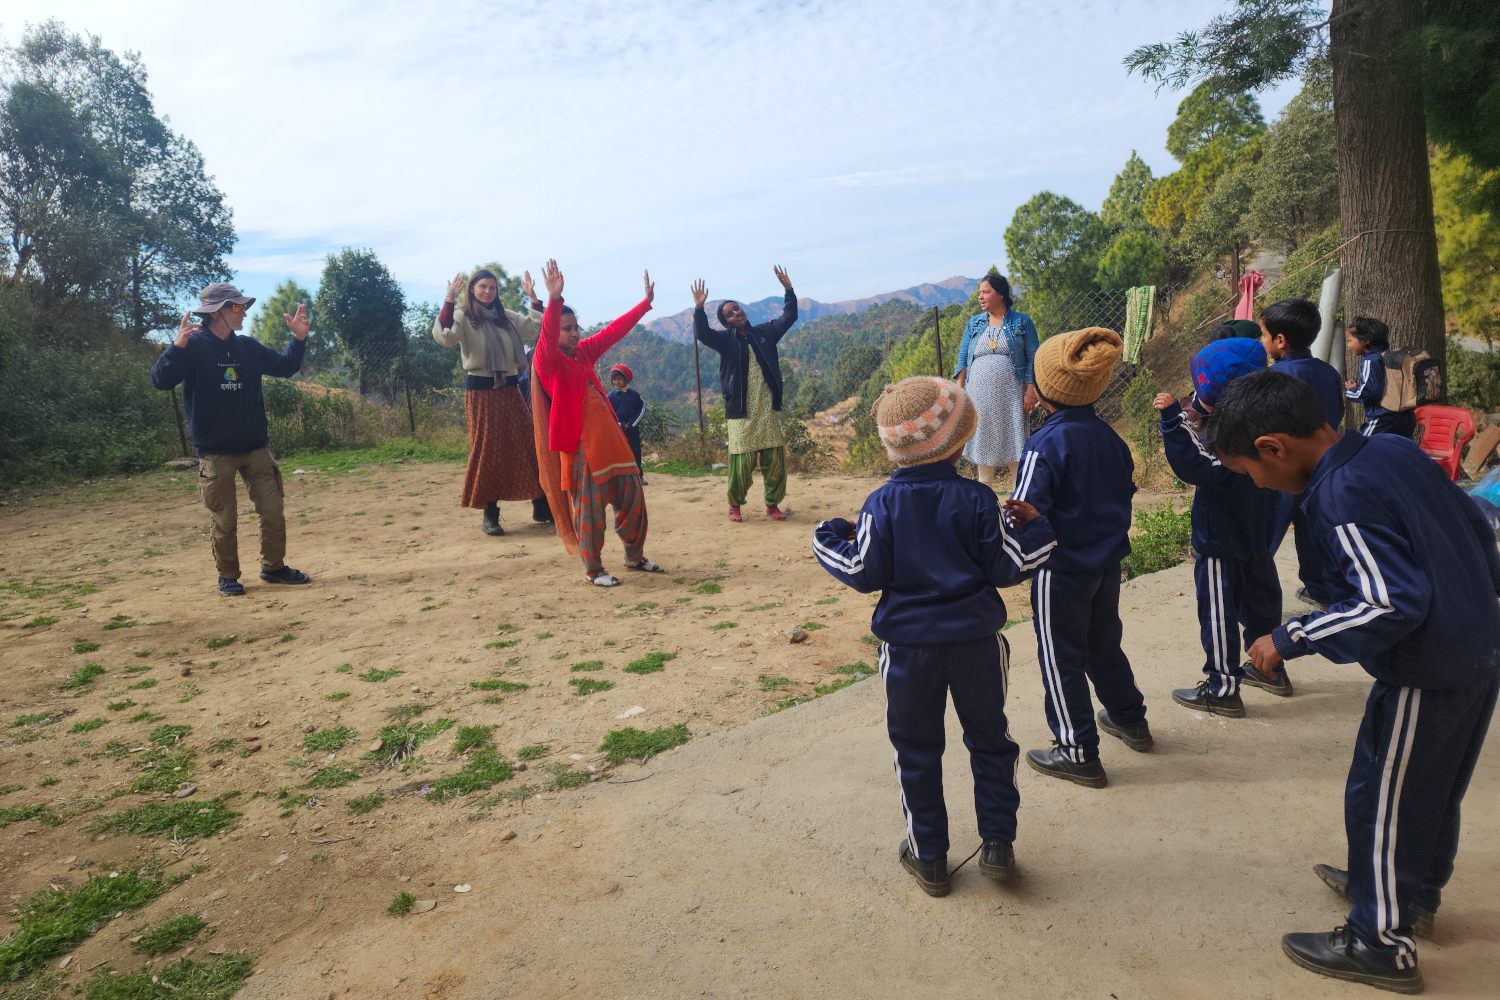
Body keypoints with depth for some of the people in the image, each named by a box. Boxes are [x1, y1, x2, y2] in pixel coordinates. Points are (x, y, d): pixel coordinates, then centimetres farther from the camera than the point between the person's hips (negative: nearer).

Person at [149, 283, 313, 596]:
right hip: (214, 452, -5)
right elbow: (160, 380, -17)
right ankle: (227, 576, 18)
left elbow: (285, 367, 20)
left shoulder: (248, 347, 10)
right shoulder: (193, 347, -7)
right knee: (225, 520, 2)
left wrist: (299, 338, 5)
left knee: (274, 511, 4)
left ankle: (273, 566, 20)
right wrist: (177, 346, -33)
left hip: (256, 448, 5)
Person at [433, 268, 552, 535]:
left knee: (528, 445, 4)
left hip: (510, 389, 5)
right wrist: (450, 300, -28)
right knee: (487, 450, -3)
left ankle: (541, 507, 13)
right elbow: (444, 337, -22)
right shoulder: (462, 316, -3)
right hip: (480, 391, -5)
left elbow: (536, 327, 15)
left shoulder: (506, 316, 13)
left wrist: (533, 298, 6)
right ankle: (489, 514, 4)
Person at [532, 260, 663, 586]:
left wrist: (646, 302, 25)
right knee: (589, 507, 0)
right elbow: (547, 336, -28)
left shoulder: (584, 351, 13)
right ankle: (593, 570, 14)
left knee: (632, 496, 12)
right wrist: (554, 299, -44)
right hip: (580, 443, -8)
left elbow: (614, 331, 21)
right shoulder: (548, 360, -8)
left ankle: (634, 556, 29)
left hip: (610, 439, 8)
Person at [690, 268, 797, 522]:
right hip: (742, 411, -3)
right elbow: (702, 334, -13)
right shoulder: (725, 339, 3)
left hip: (768, 410, 3)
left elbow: (788, 317, 11)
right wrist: (699, 308, -27)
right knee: (742, 461, -4)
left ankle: (772, 504, 18)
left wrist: (789, 290, 0)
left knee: (775, 459, 3)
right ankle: (735, 505, 15)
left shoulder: (764, 332, 12)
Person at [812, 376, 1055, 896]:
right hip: (975, 642, 1)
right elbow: (1007, 567, -5)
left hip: (908, 646, 0)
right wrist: (1032, 527, 11)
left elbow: (864, 574, -10)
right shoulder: (978, 499, -7)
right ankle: (998, 844, 23)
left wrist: (830, 540, 7)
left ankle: (928, 857, 23)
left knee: (916, 750, 13)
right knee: (990, 739, 20)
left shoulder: (882, 504, -9)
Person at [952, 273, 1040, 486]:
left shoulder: (1022, 322, 2)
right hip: (980, 395, 3)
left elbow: (1033, 359, -1)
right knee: (983, 442, 7)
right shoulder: (974, 324, 11)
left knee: (1014, 444, -1)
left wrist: (1031, 391, -9)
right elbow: (963, 360, 8)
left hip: (1011, 395, -3)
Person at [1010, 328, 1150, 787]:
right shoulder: (1110, 437, 2)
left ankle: (1078, 753, 14)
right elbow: (1125, 493, 13)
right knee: (1104, 644, 25)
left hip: (1061, 572, -8)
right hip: (1107, 564, 8)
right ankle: (1130, 719, 42)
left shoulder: (1045, 445, -22)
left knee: (1061, 660, 5)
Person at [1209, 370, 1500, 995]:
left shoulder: (1340, 497, -27)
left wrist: (1291, 639, -23)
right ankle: (1416, 892, 47)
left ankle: (1383, 944, 23)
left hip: (1426, 677, -9)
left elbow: (1391, 604, -31)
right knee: (1435, 788, 26)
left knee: (1380, 802, 7)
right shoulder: (1393, 448, 0)